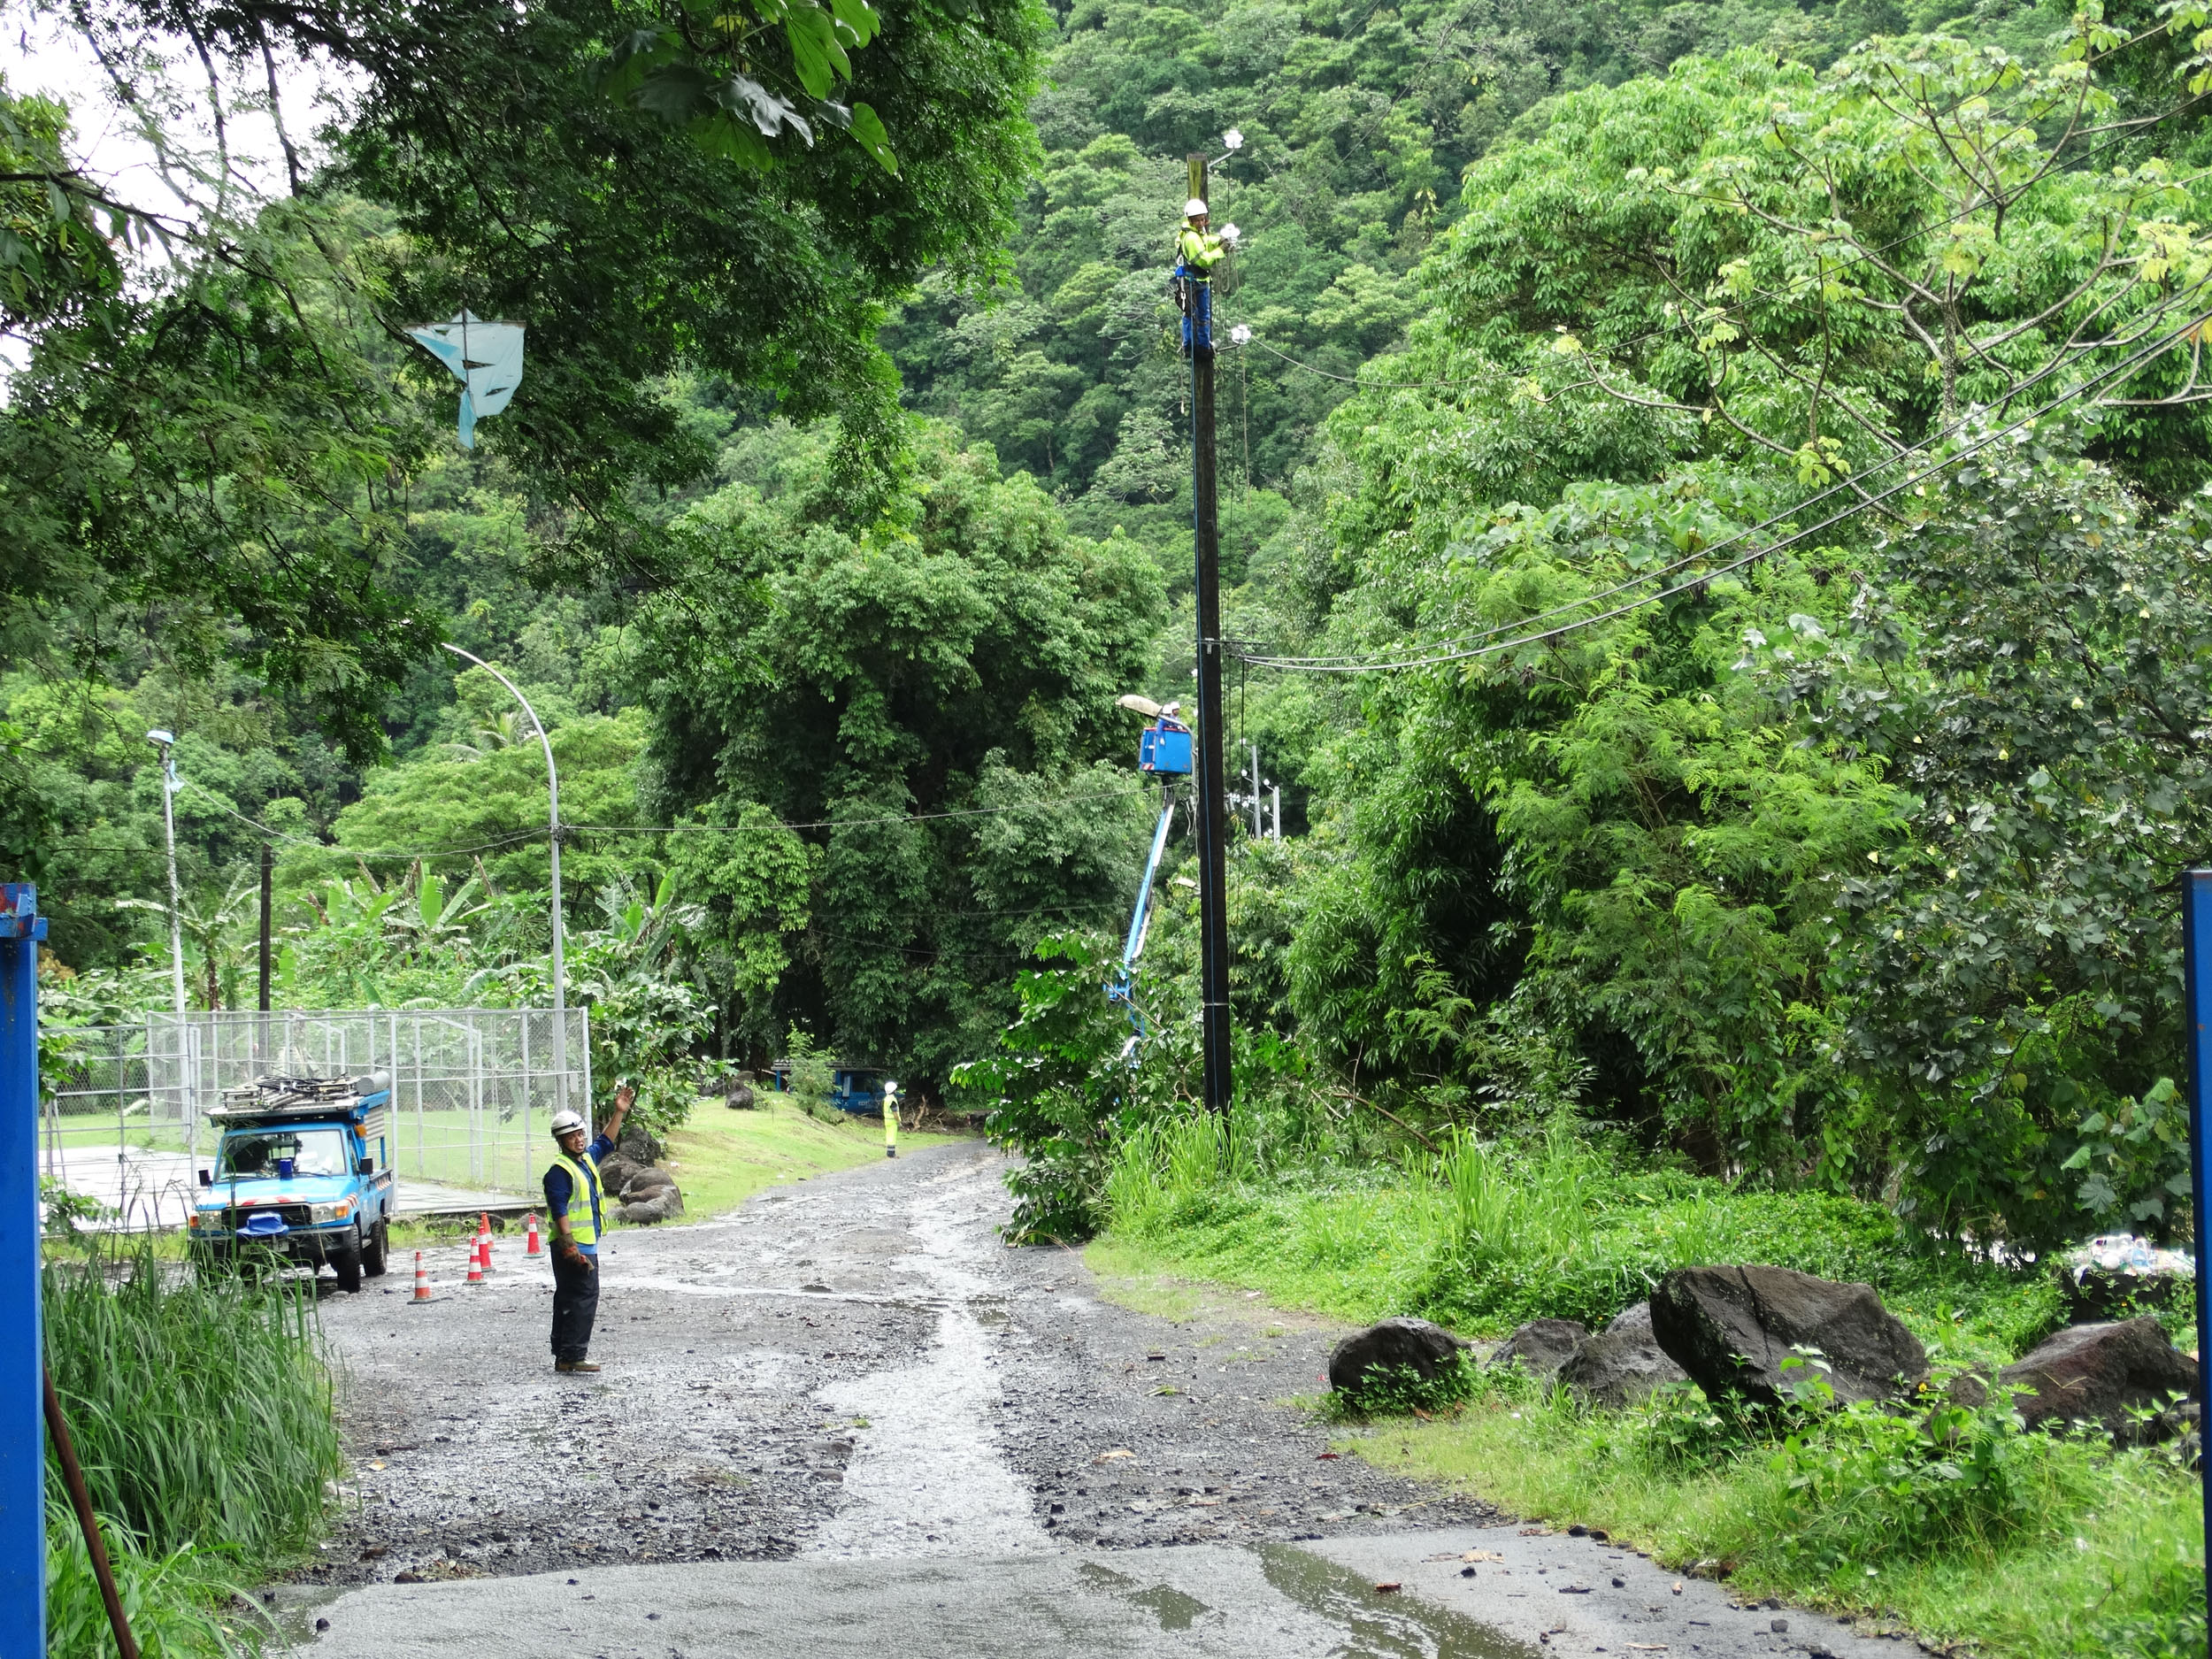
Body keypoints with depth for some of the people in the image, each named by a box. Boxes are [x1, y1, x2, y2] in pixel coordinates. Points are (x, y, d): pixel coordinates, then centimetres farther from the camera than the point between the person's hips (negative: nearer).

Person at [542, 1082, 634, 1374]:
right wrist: (570, 1247, -25)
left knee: (568, 1298, 13)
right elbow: (560, 1213, -20)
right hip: (573, 1248, -10)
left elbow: (607, 1142, 31)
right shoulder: (559, 1170, -15)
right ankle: (572, 1356, -14)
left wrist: (619, 1112, 24)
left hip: (586, 1245, 10)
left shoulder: (587, 1158, 12)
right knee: (584, 1297, -13)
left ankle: (563, 1354, 19)